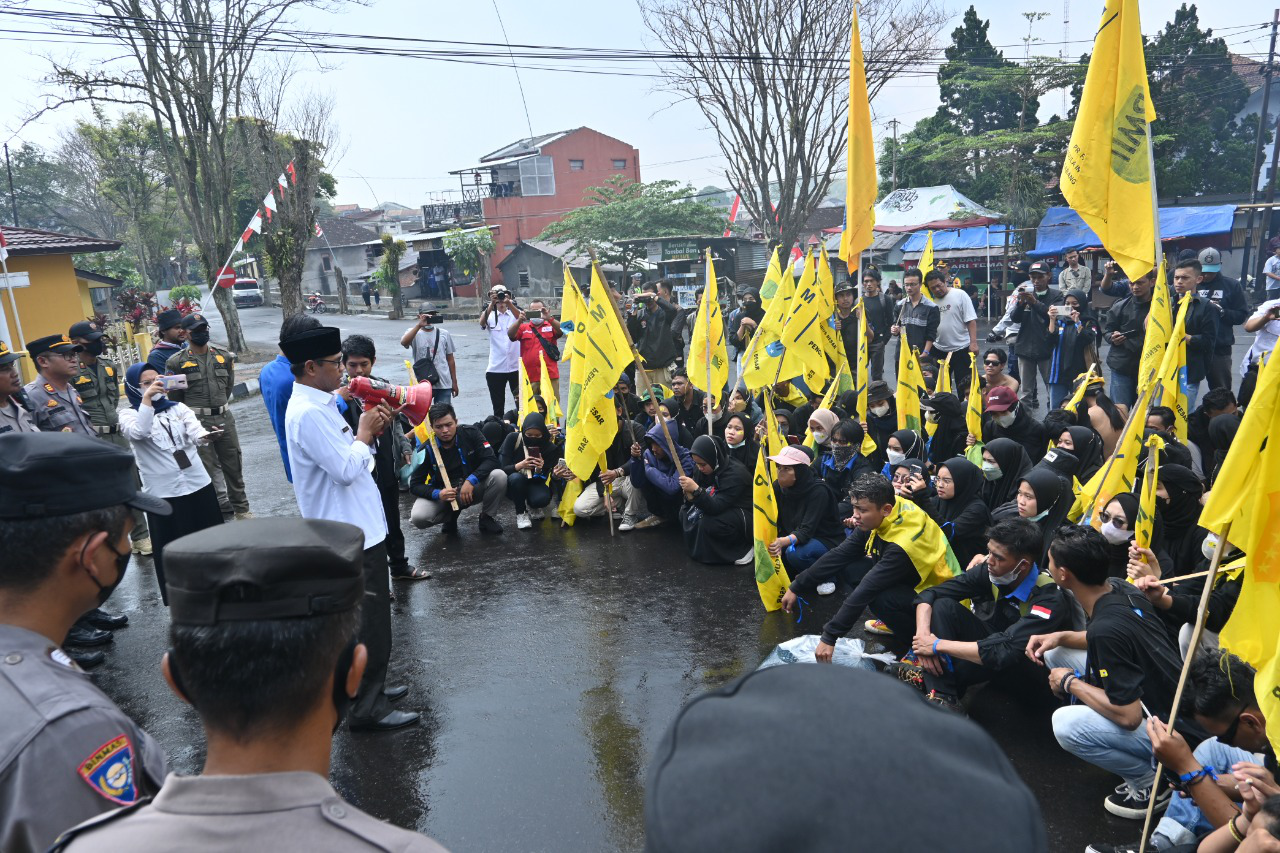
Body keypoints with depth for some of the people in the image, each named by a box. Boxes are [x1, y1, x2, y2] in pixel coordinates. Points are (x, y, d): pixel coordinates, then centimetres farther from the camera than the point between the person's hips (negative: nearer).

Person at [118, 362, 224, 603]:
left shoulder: (178, 408, 8)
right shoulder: (129, 414, 0)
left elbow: (195, 431, -9)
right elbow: (139, 432, -23)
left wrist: (205, 436, -32)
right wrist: (146, 400, -26)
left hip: (199, 484, 3)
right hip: (164, 493, -3)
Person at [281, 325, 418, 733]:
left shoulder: (319, 404, 11)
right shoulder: (308, 413, -22)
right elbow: (346, 469, -26)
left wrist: (367, 431, 0)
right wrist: (364, 432, -11)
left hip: (359, 528, 11)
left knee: (369, 618, 22)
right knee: (369, 623, 0)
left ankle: (371, 687, 37)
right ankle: (369, 710, 12)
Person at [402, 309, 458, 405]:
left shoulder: (444, 334, 8)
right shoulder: (414, 333, 2)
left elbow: (450, 359, 12)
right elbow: (404, 342, -22)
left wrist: (454, 382, 11)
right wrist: (419, 325, -26)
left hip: (444, 384, 2)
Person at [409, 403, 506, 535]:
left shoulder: (470, 433, -13)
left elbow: (491, 460, -17)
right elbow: (414, 485, -10)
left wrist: (471, 480, -33)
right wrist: (437, 494, -30)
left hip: (472, 488, 0)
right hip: (443, 493, 0)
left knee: (499, 476, -29)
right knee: (418, 517, -27)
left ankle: (487, 517, -3)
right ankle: (450, 516, 8)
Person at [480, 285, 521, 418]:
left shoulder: (514, 314, 4)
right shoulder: (490, 316, 5)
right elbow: (482, 323, -17)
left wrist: (509, 303, -33)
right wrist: (491, 304, -29)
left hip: (516, 366, -1)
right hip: (495, 368, 1)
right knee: (498, 407, 8)